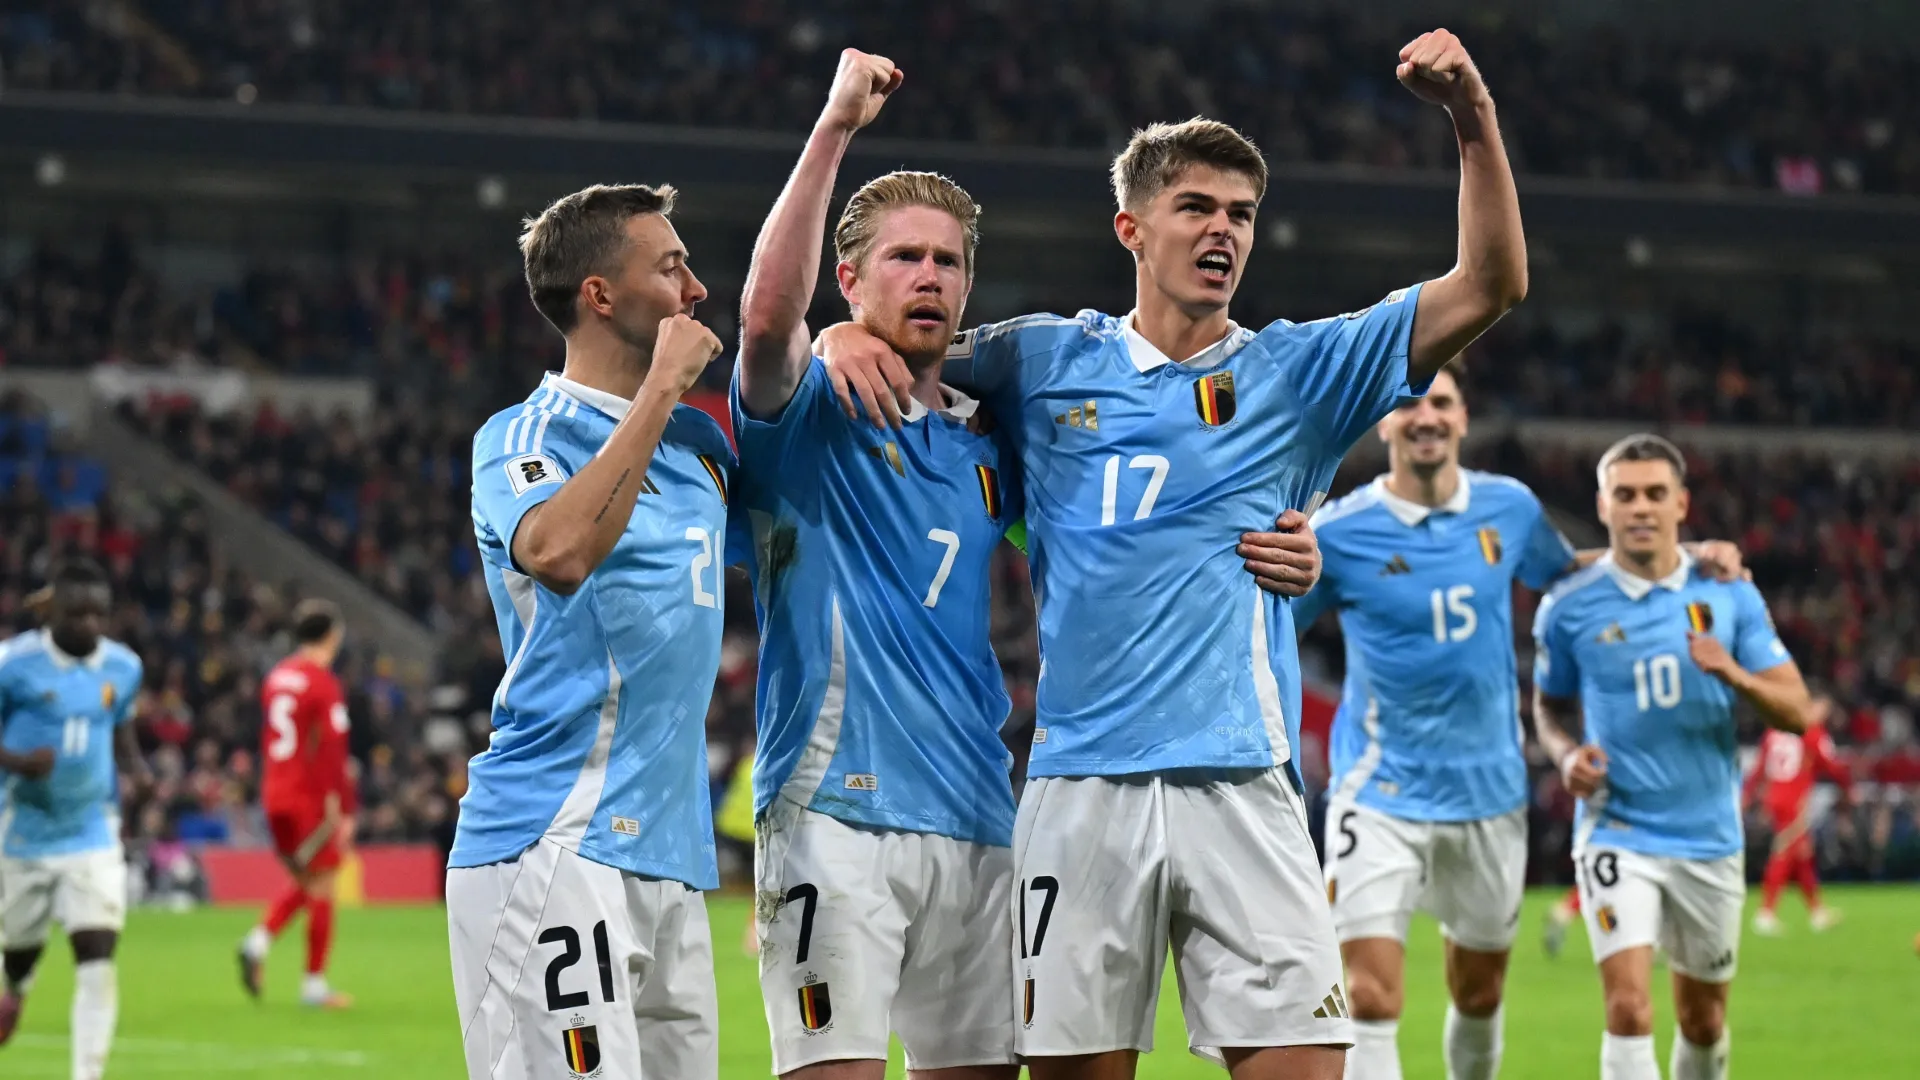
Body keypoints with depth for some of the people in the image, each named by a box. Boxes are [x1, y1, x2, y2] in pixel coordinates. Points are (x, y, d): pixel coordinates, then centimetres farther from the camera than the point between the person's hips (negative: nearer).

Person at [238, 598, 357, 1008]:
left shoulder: (276, 678, 9)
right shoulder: (325, 685, -13)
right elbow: (333, 753, -17)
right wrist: (344, 809, -15)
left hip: (274, 794, 7)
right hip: (311, 799, -7)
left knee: (302, 881, 20)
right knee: (321, 888, 2)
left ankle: (260, 940, -1)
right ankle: (315, 985, 5)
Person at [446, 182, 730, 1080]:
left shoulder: (699, 442, 18)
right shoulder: (522, 438, -3)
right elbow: (558, 550, -24)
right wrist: (659, 392, -17)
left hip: (668, 853, 8)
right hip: (556, 845, -8)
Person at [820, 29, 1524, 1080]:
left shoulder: (1297, 372, 11)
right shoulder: (1049, 360, 11)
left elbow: (1489, 285, 4)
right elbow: (901, 347, 20)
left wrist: (1474, 119, -7)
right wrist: (850, 336, -4)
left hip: (1242, 785, 0)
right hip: (1083, 786, 0)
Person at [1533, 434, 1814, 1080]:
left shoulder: (1729, 594, -1)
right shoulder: (1569, 607, -4)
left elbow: (1795, 712, -2)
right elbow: (1550, 706, 13)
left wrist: (1735, 675, -22)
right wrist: (1568, 755, -9)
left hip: (1710, 838, 3)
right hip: (1617, 831, -3)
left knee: (1702, 1019, 14)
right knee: (1629, 1008, -20)